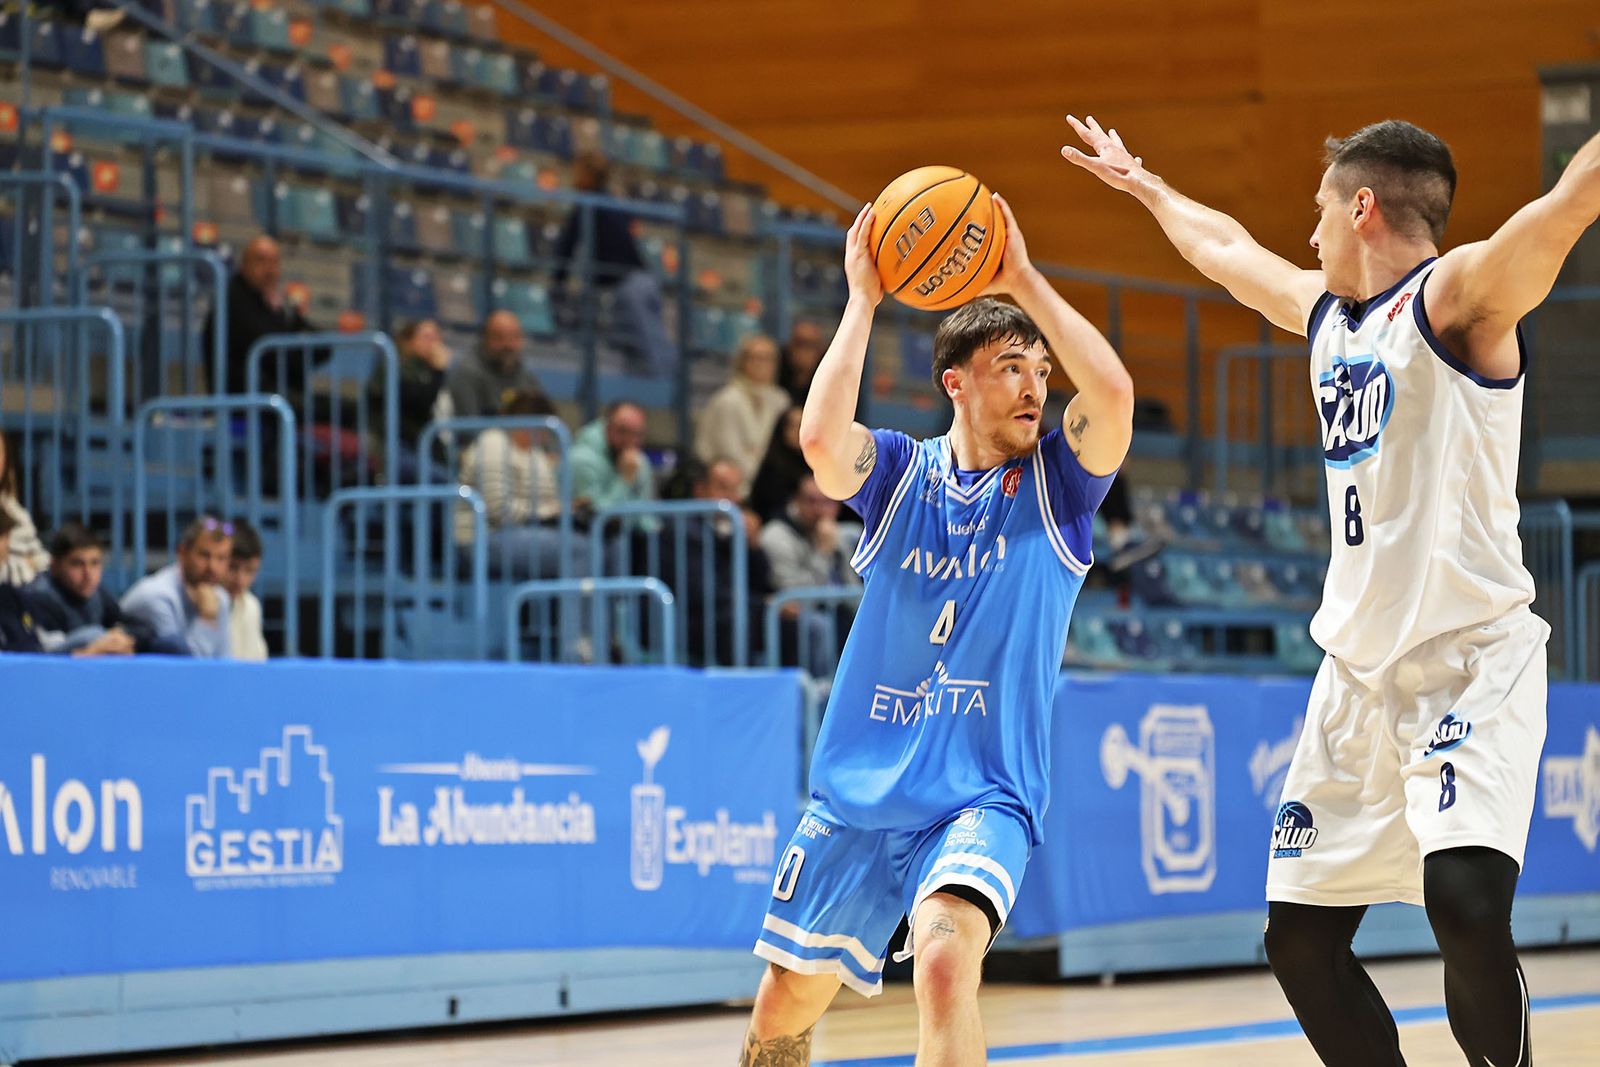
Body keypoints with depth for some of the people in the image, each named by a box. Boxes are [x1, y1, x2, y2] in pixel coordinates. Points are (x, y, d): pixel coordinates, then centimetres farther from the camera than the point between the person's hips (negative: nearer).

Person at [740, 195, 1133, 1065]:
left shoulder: (1057, 481, 0)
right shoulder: (899, 473, 3)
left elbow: (1113, 390, -20)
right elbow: (820, 437, -19)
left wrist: (1024, 281, -15)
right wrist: (862, 299, -14)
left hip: (981, 797, -3)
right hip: (856, 792, 3)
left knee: (945, 959, -30)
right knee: (788, 997, 12)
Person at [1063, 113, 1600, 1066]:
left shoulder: (1457, 293, -9)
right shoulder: (1327, 311, 15)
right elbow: (1224, 247, 35)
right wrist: (1144, 184, 48)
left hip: (1471, 661, -9)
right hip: (1360, 671, 9)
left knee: (1466, 901, -28)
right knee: (1300, 937, 7)